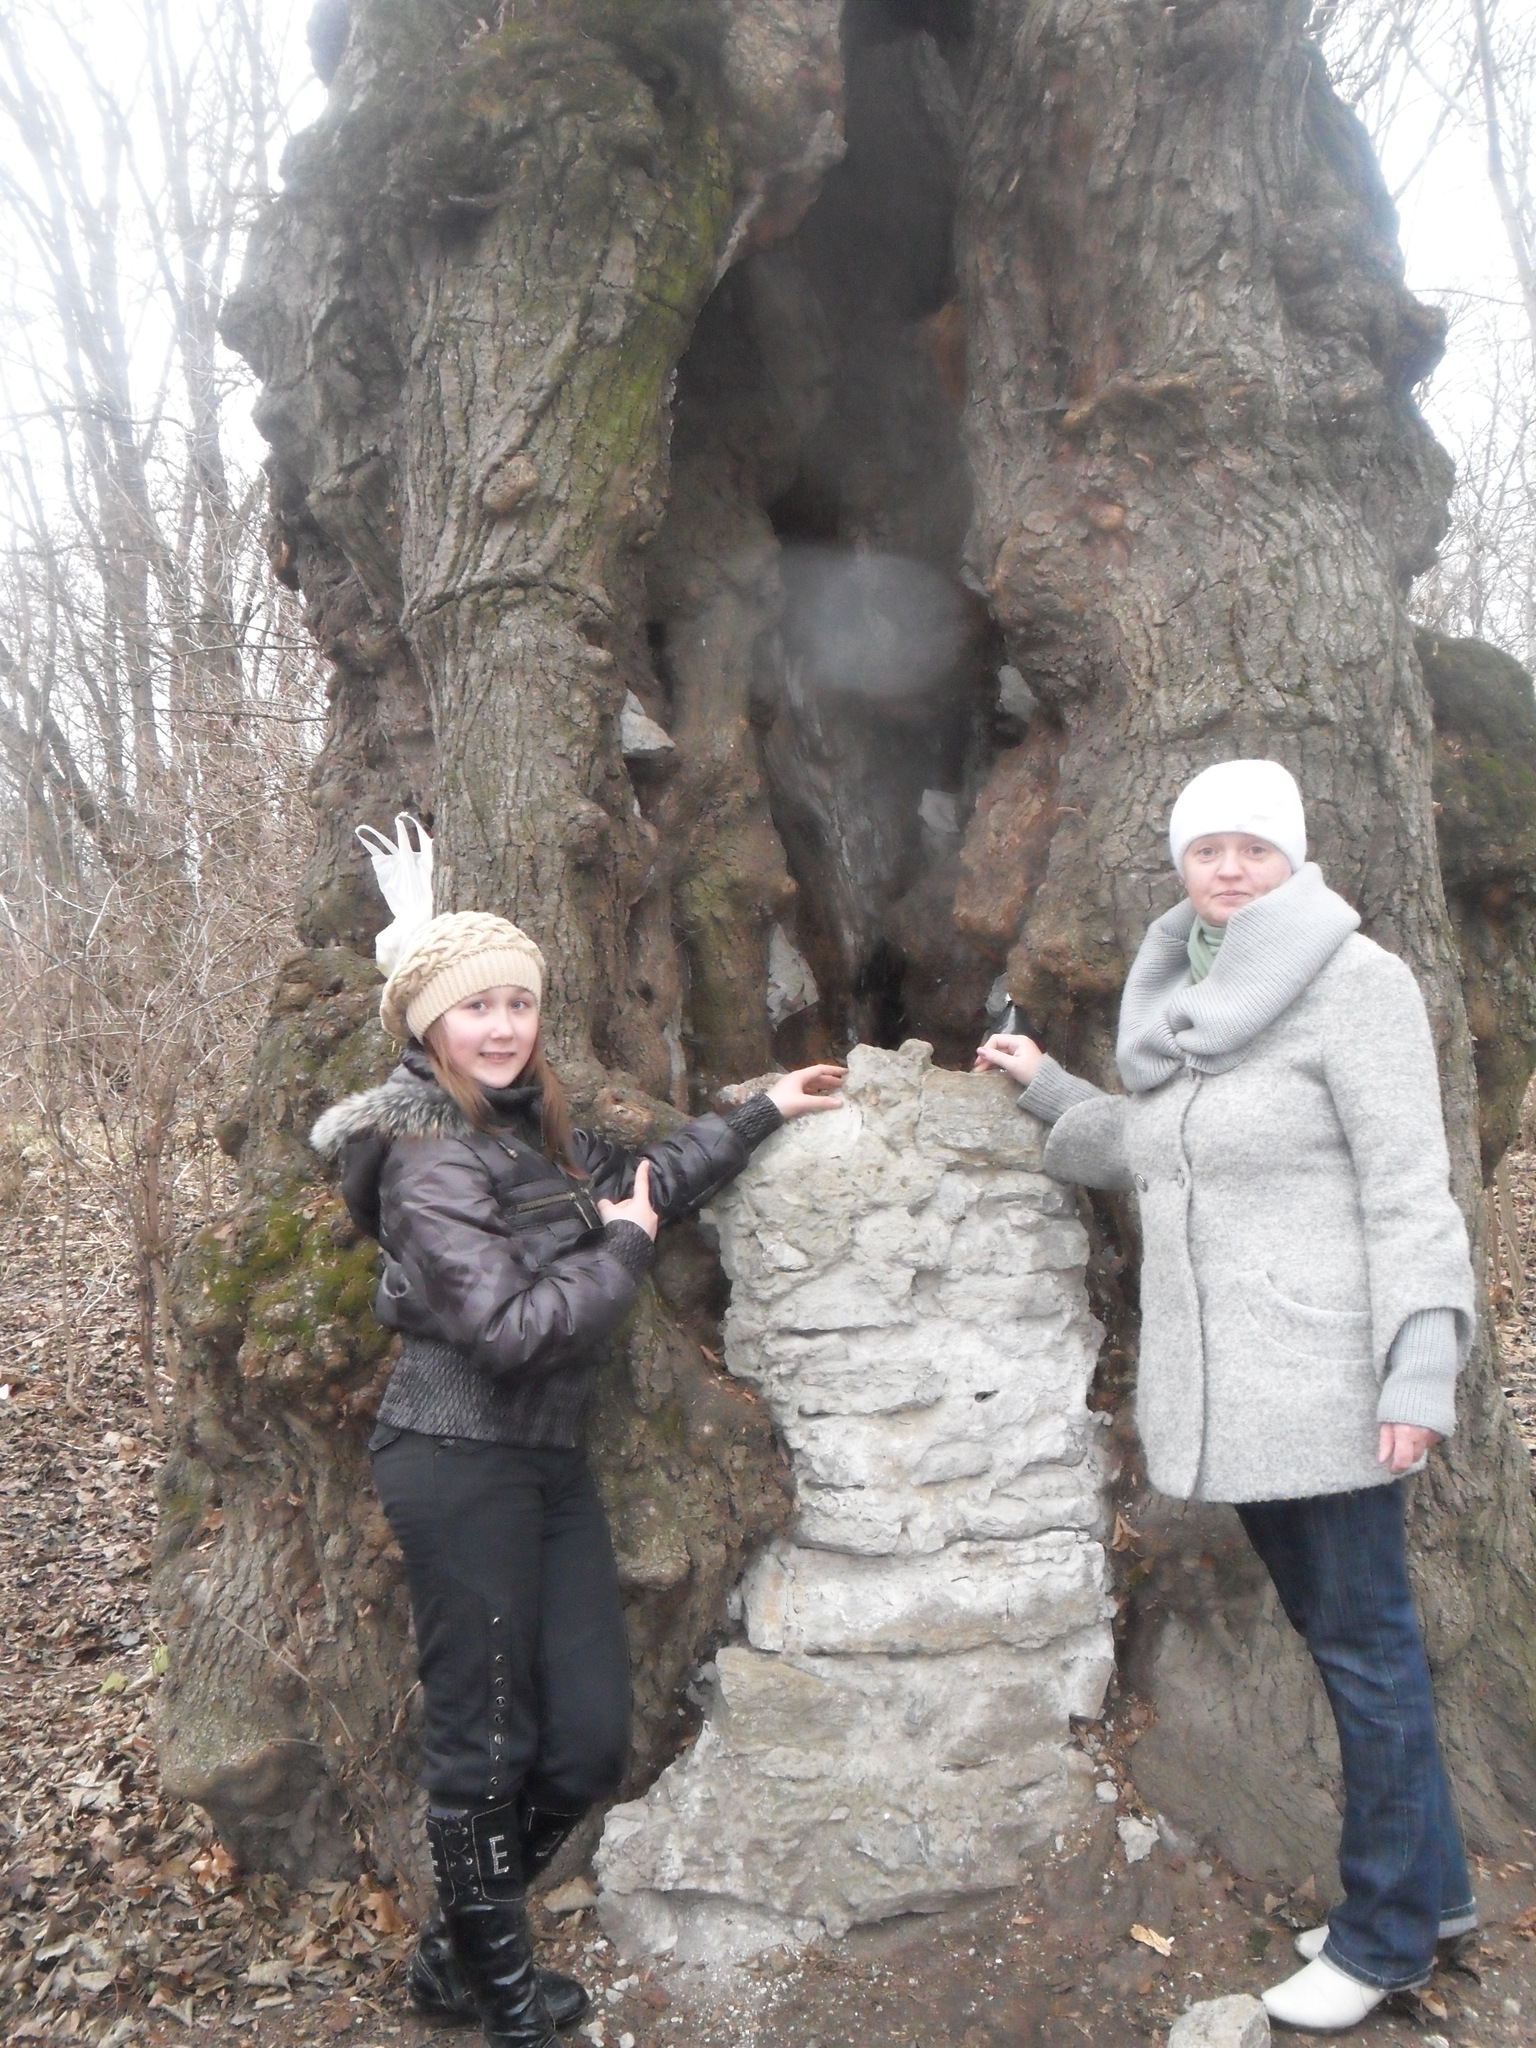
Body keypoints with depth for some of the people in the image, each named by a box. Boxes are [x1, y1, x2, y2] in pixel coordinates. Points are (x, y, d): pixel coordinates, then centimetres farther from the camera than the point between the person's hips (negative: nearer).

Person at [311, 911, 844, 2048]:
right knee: (485, 1748, 5)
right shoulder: (428, 1156, -16)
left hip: (549, 1462, 8)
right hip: (461, 1468, -8)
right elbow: (507, 1324, -23)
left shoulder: (529, 1128, 11)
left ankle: (456, 1951, 33)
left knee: (590, 1742, 9)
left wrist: (762, 1112, 24)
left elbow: (643, 1179, 24)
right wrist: (626, 1248, -9)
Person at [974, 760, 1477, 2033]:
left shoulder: (1353, 983, -9)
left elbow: (1408, 1191, -14)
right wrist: (1045, 1086, 22)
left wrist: (1419, 1370, -18)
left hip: (1322, 1386, -7)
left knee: (1364, 1642, 5)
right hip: (1227, 1391, 8)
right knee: (1336, 1635, 18)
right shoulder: (1187, 998, 13)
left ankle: (1387, 1935, 23)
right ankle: (1433, 1886, 36)